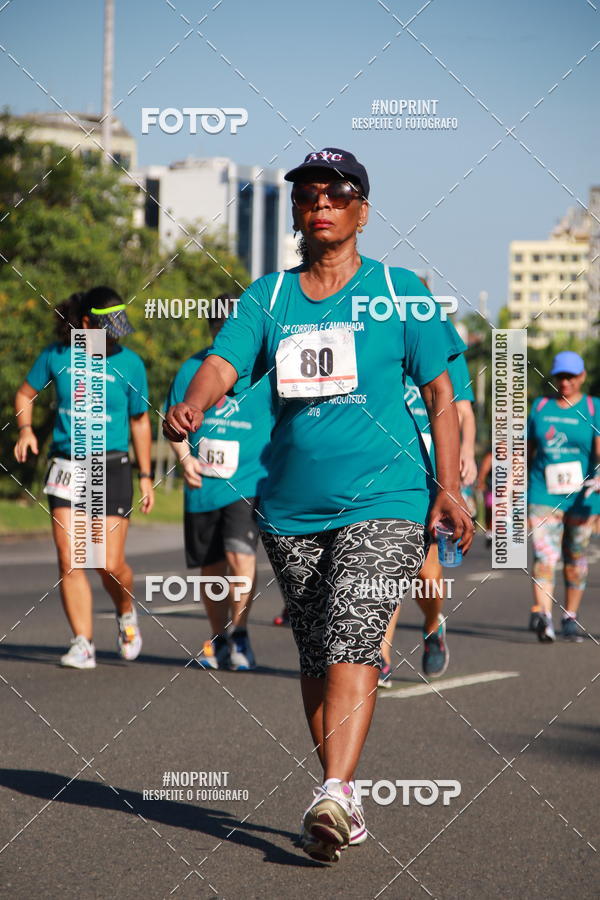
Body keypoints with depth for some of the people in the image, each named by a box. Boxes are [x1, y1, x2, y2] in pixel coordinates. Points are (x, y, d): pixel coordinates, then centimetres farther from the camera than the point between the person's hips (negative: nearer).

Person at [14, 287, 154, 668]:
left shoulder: (129, 363, -1)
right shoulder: (57, 356, 1)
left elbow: (140, 421, 8)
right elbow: (26, 394, 16)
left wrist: (146, 476, 8)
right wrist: (26, 429, -3)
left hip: (112, 468, -1)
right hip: (67, 465, 1)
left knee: (111, 564, -6)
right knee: (70, 560, -7)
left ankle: (126, 613, 25)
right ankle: (83, 644, 0)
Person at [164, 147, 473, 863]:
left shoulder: (399, 292, 4)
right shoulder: (267, 297, 10)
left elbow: (440, 390, 5)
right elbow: (223, 363, -4)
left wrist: (447, 487, -4)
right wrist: (192, 404, -27)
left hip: (384, 499, -4)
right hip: (290, 507, 4)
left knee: (350, 637, -20)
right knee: (316, 656, 7)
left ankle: (334, 794, -28)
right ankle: (342, 800, 16)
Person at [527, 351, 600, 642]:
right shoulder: (540, 407, 11)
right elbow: (527, 449, 18)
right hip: (544, 494, 0)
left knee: (575, 558, 9)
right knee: (545, 554, -15)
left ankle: (570, 618, 22)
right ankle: (541, 613, -29)